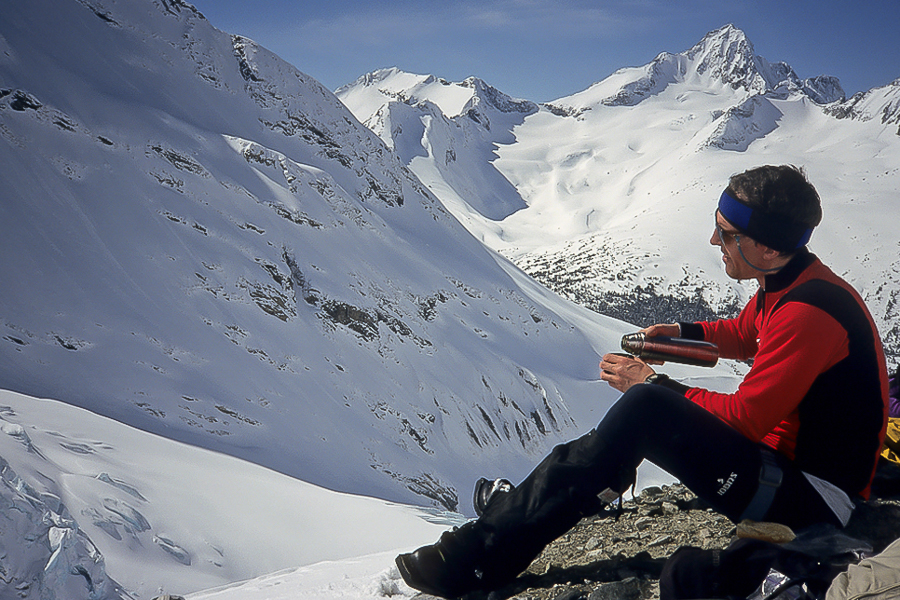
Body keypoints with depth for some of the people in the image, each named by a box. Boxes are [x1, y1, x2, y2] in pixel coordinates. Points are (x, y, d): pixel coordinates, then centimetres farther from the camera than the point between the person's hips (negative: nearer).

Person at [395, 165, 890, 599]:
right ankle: (530, 505, 12)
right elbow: (742, 335, 26)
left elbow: (745, 417, -22)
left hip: (815, 508, -10)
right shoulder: (782, 287, 6)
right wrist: (682, 333, 8)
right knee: (644, 406, 10)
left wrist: (655, 385, -13)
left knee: (645, 407, -28)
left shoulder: (808, 313, -25)